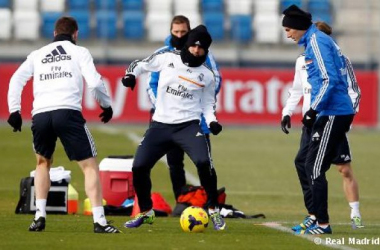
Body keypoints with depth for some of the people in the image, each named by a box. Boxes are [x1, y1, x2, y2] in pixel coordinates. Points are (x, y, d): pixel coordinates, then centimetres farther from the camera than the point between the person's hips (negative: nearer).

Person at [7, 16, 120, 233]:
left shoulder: (38, 55, 23)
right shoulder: (79, 52, 14)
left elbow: (16, 80, 13)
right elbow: (94, 82, 2)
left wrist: (14, 110, 14)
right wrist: (107, 104, 15)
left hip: (40, 115, 4)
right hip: (68, 112, -4)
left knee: (43, 162, 27)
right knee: (90, 165, 3)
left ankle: (40, 216, 16)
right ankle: (99, 221, -8)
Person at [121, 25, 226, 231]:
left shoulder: (207, 75, 5)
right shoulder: (167, 59, 2)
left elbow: (207, 103, 14)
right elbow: (141, 65, 13)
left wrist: (212, 121, -5)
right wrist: (130, 74, -9)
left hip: (188, 126, -1)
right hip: (160, 125, 1)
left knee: (203, 162, -25)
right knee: (139, 167, -4)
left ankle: (214, 211, -6)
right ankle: (146, 213, 20)